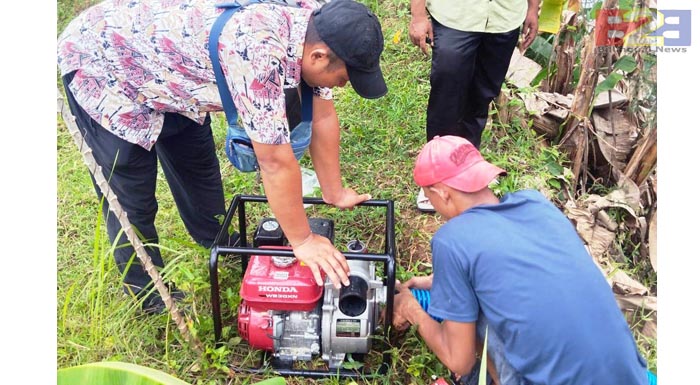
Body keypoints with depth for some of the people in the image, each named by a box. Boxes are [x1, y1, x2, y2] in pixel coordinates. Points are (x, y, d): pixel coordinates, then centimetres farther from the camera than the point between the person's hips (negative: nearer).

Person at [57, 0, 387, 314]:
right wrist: (302, 241, -22)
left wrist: (334, 193, 2)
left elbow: (323, 118, -5)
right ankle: (152, 298, 22)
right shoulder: (257, 51, -41)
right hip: (99, 63, -7)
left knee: (200, 171, 18)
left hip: (168, 69, 8)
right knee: (132, 204, 0)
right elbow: (276, 162, -34)